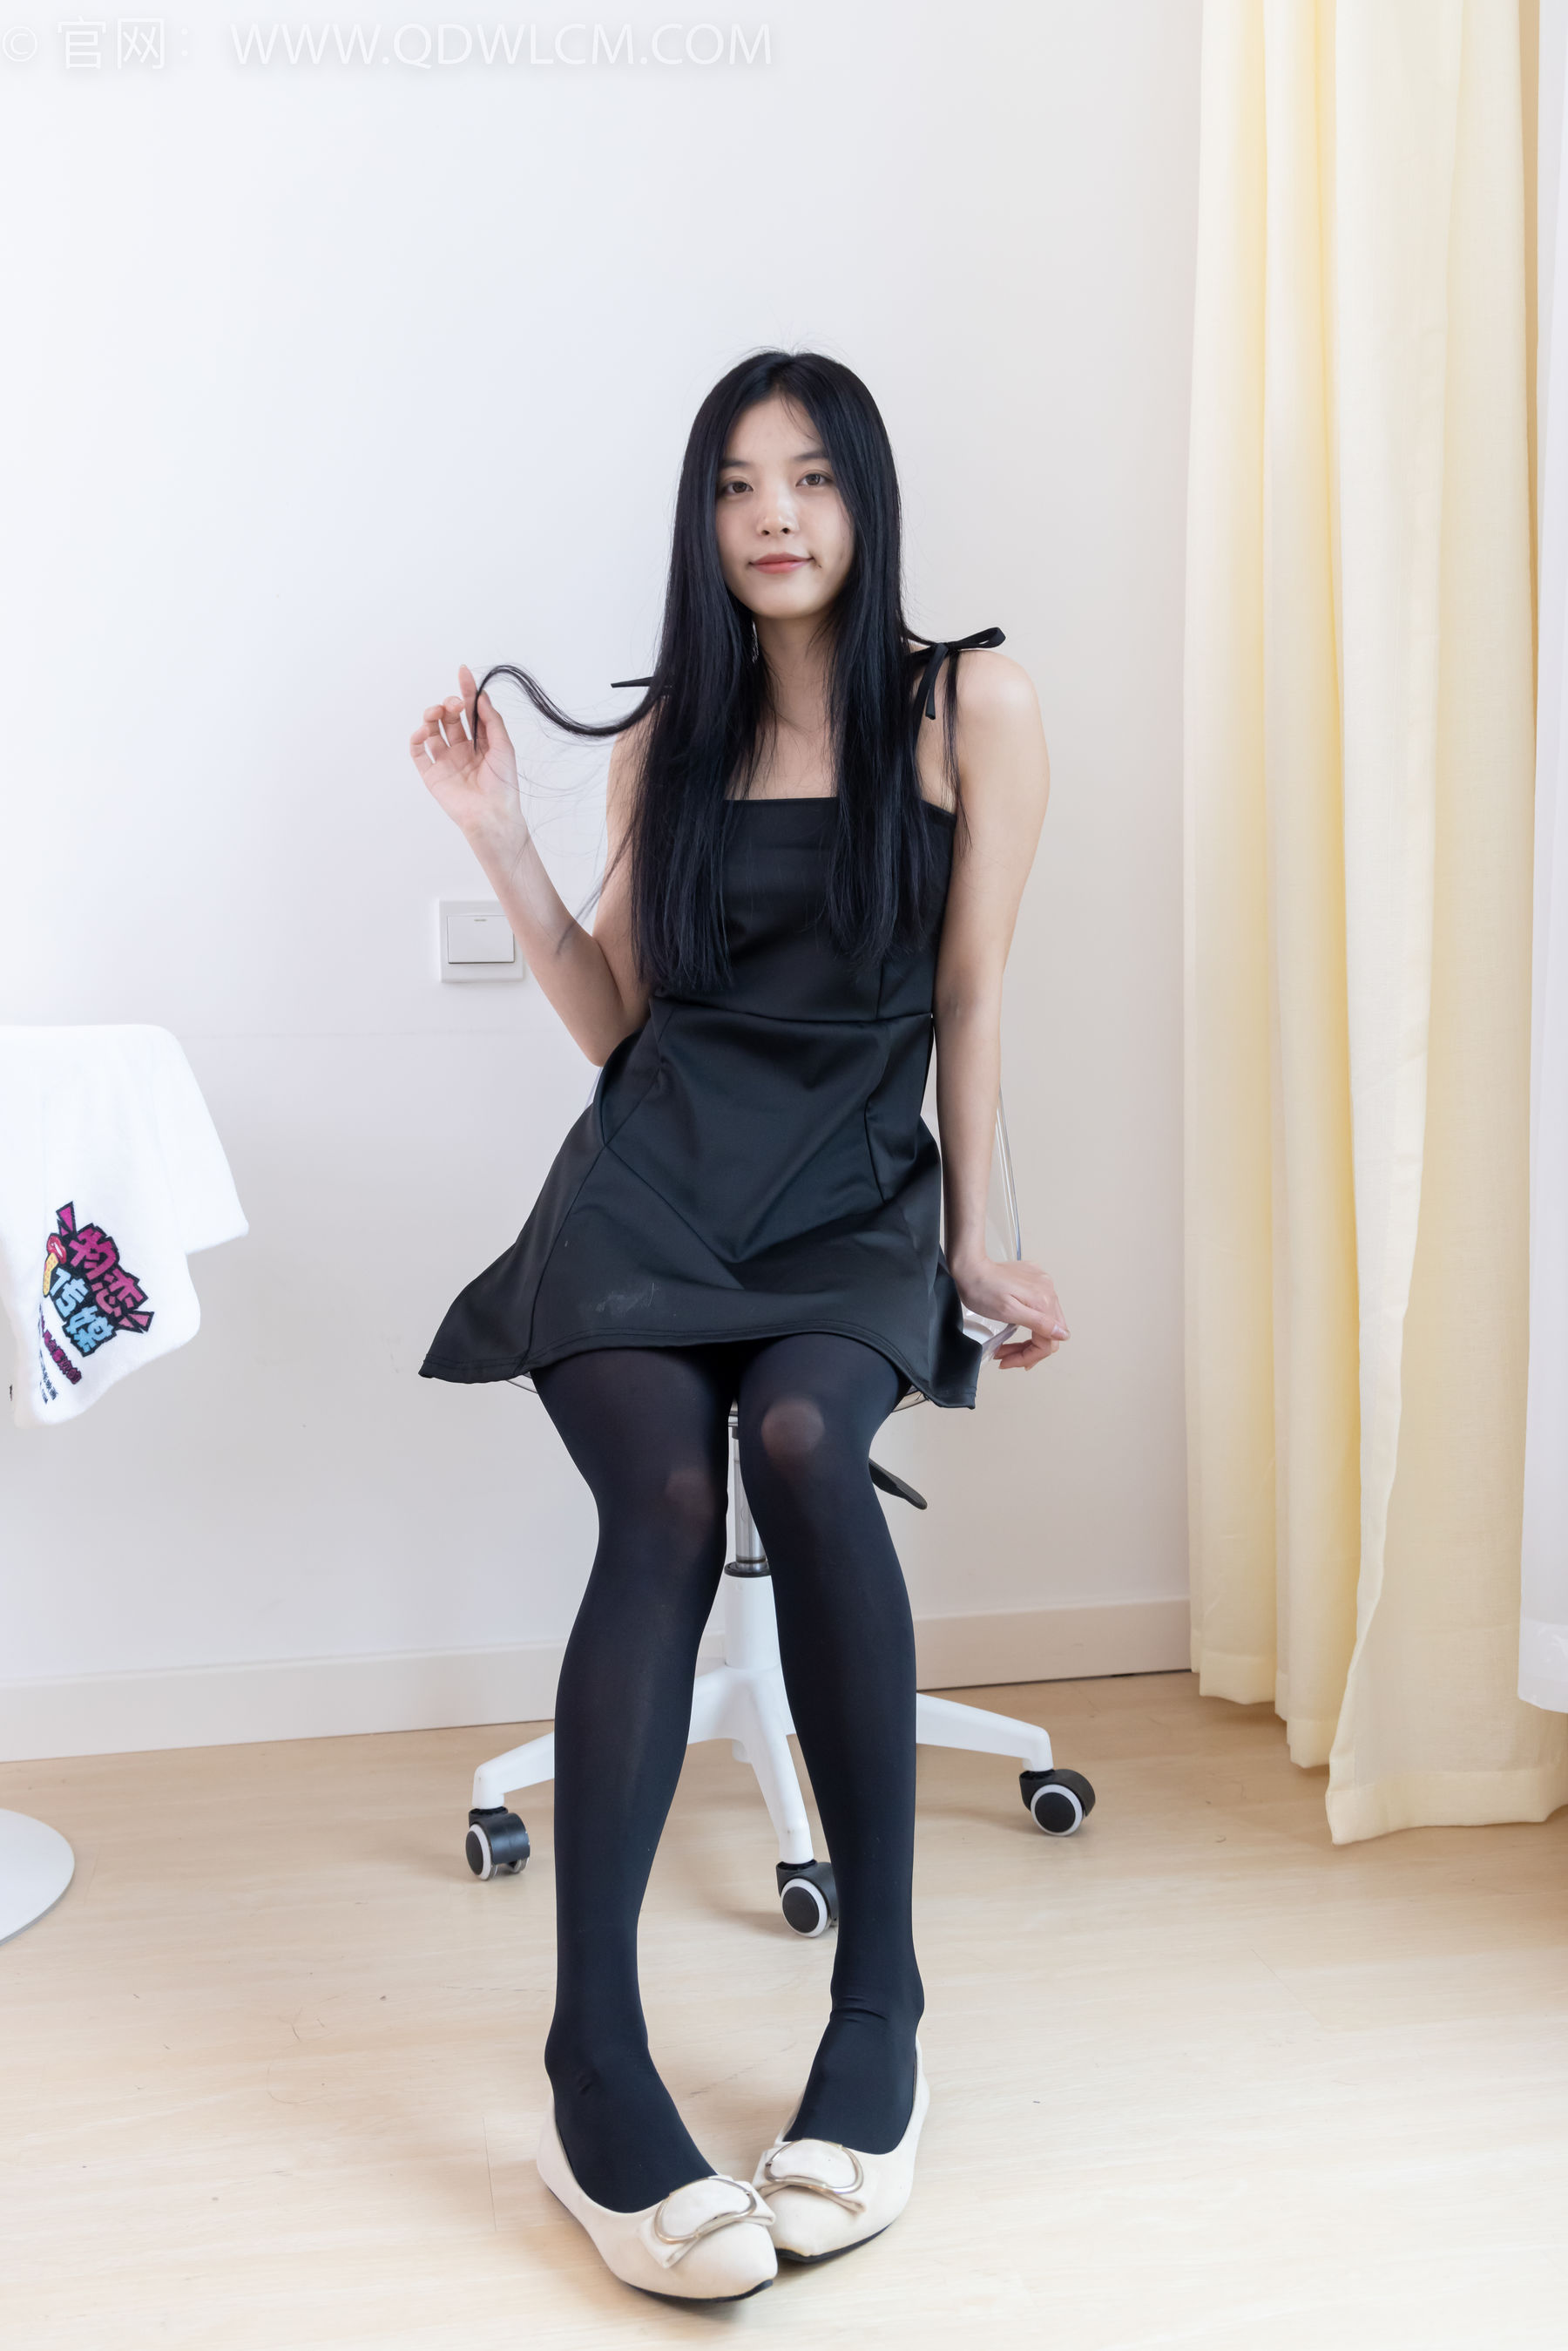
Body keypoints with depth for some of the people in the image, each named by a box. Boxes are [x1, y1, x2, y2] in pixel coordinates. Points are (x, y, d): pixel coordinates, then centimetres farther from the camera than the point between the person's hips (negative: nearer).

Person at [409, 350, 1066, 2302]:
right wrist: (500, 841, 5)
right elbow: (616, 1022, 14)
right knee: (665, 1497, -29)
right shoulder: (666, 740, 15)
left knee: (799, 1437, -35)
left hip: (851, 1200, -1)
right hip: (650, 1187, 2)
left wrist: (972, 1245, 4)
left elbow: (972, 996, 5)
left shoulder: (969, 705, 6)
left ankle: (878, 2006, -24)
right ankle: (595, 2081, -30)